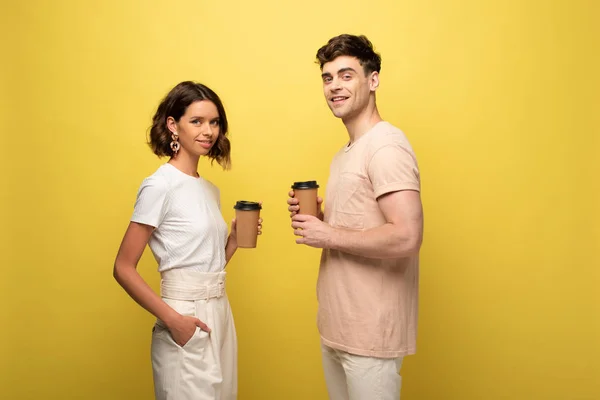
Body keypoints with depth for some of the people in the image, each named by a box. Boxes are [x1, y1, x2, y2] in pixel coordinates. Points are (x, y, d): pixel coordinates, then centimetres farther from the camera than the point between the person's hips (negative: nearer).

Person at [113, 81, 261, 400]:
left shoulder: (210, 190, 9)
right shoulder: (160, 185, -13)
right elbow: (123, 268, -13)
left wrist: (235, 238, -1)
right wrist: (171, 319, -18)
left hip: (220, 314, 7)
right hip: (185, 319, -7)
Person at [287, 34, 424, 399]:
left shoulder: (386, 146, -16)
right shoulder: (345, 155, 13)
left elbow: (406, 237, -26)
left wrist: (328, 235, -17)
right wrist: (314, 218, 2)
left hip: (369, 333, -9)